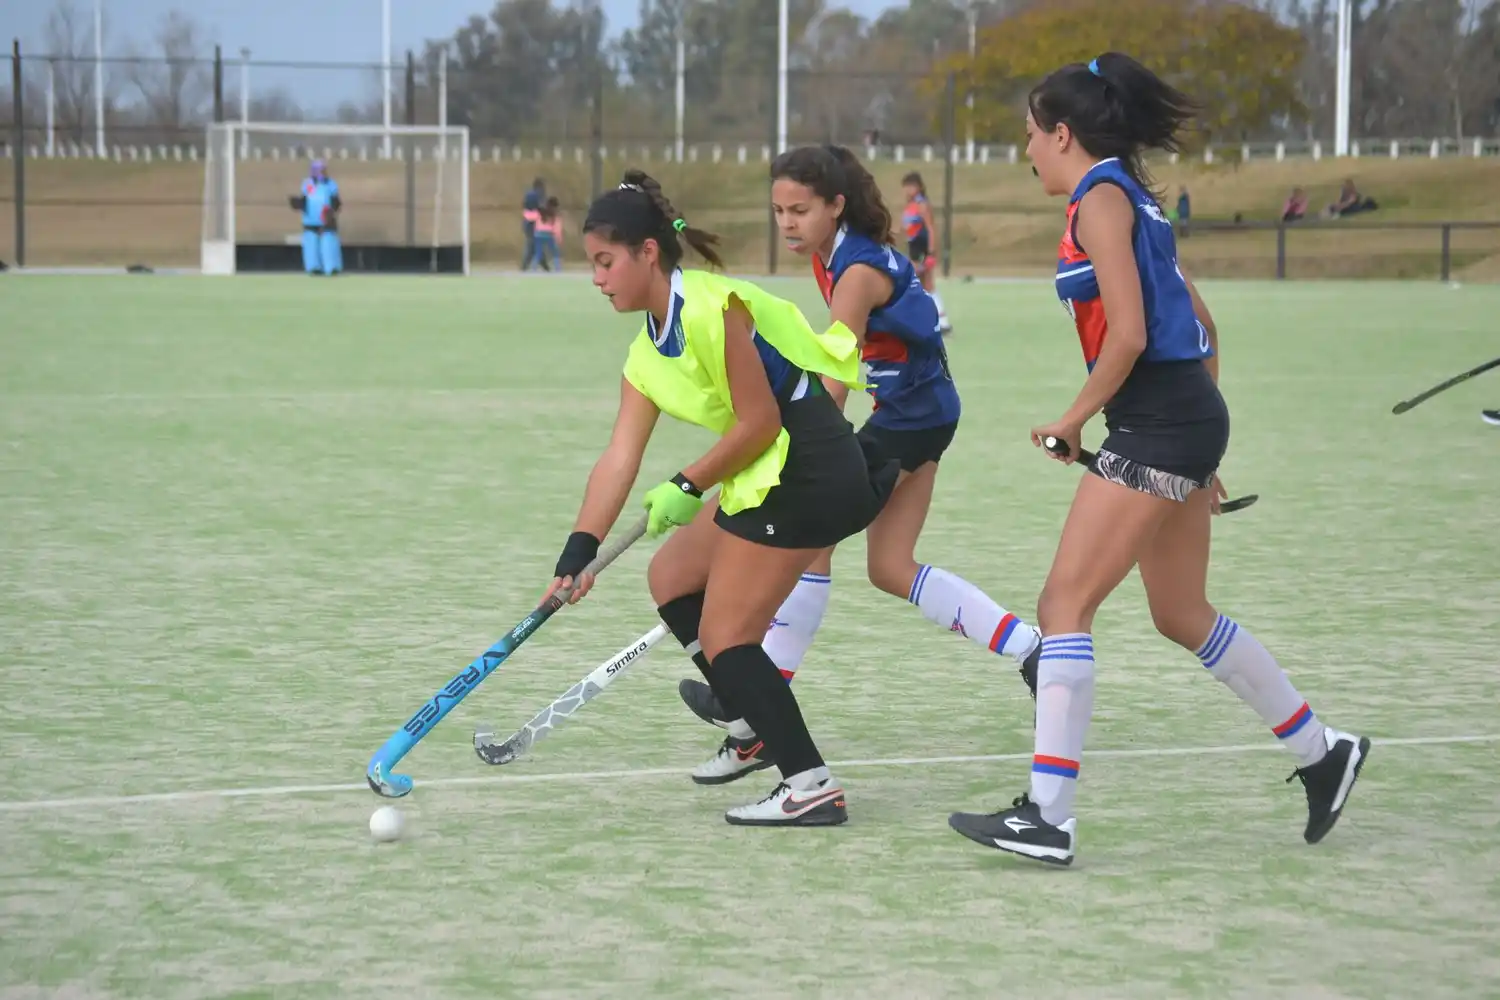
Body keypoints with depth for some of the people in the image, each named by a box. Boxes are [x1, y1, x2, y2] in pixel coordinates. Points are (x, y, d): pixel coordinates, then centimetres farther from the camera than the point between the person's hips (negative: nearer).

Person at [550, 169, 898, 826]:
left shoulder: (710, 307, -17)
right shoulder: (649, 354, 12)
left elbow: (759, 421, -17)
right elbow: (618, 461, 7)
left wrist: (689, 486, -7)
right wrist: (579, 552, -2)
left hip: (808, 469, -10)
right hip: (771, 477, 10)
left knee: (724, 637, -5)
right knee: (669, 576, 20)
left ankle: (810, 787, -4)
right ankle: (756, 725, 25)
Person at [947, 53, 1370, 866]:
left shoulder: (1101, 199, -10)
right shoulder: (1128, 198, 18)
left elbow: (1128, 334, -19)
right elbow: (1199, 324, 21)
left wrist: (1072, 421, -8)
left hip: (1158, 422, -10)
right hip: (1187, 416, 10)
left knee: (1064, 605, -10)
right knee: (1183, 617, 19)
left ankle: (1047, 816, -12)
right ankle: (1322, 754, 29)